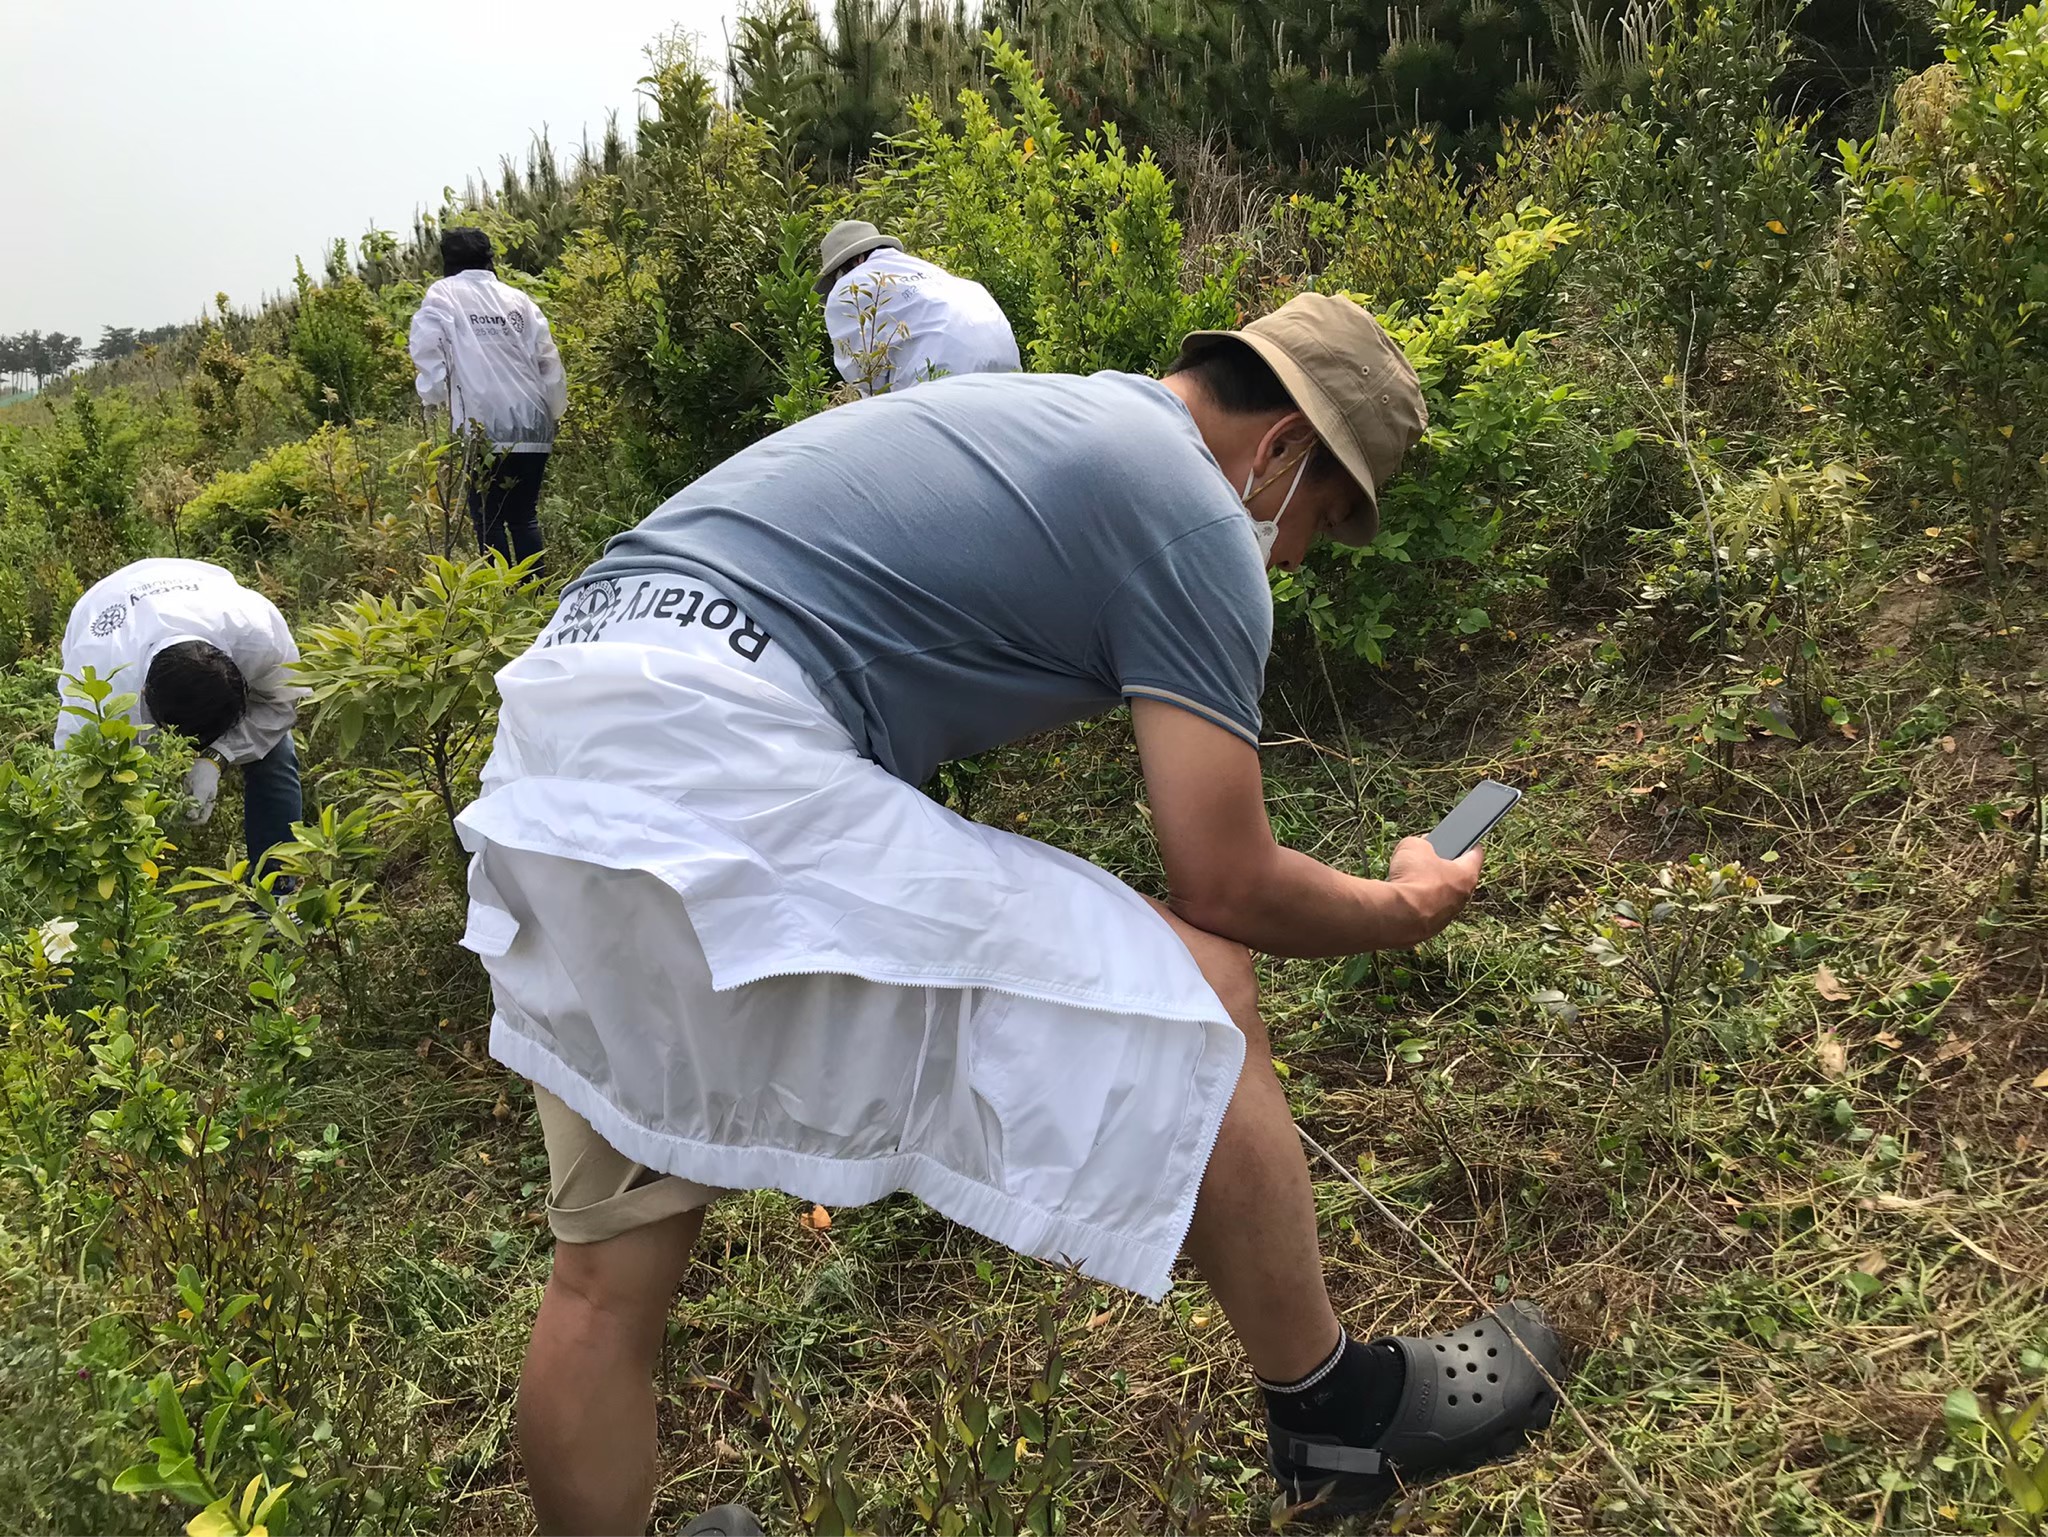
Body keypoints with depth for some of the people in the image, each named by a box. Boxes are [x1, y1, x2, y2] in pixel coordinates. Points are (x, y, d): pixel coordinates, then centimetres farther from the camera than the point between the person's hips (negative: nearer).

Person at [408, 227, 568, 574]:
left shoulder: (442, 296, 5)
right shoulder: (518, 299, 13)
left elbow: (427, 350, -9)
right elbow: (549, 360, 10)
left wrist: (435, 397, 4)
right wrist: (555, 412, 19)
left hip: (485, 427, -4)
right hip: (534, 423, 4)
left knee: (489, 519, 2)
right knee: (524, 515, 13)